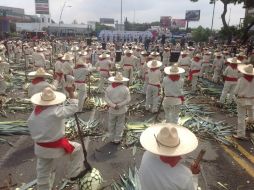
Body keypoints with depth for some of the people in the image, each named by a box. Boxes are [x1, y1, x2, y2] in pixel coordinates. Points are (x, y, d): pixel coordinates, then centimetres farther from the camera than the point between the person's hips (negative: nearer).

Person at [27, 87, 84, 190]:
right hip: (55, 147, -6)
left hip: (40, 148, 6)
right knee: (77, 148, 18)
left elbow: (32, 130, 7)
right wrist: (71, 93, -7)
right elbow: (74, 107, -14)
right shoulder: (56, 111, -23)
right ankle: (73, 173, 30)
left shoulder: (33, 114, -1)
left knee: (43, 173, 21)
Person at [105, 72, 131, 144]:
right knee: (119, 124, 13)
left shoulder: (109, 88, -8)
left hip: (112, 110, 2)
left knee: (111, 124, 18)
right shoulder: (125, 89, -13)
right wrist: (119, 105, -14)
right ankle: (117, 139, 22)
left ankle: (112, 138, 29)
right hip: (121, 110, -1)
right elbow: (128, 99, -14)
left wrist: (113, 105, -16)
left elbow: (106, 98, -12)